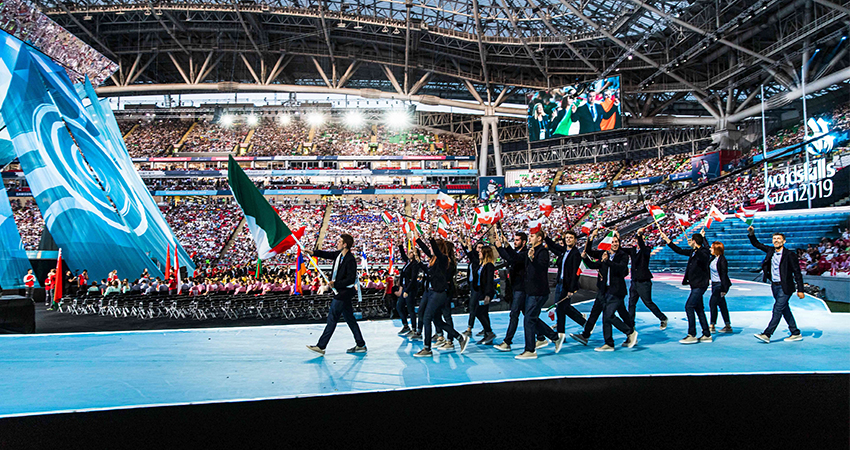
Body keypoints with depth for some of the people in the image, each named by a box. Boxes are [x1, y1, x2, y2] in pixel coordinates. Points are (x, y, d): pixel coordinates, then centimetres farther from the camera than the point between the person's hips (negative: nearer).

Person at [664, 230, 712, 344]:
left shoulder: (704, 252, -14)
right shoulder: (693, 252, 12)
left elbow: (703, 258, -37)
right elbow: (680, 251, 23)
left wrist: (695, 247, -49)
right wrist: (667, 240, 25)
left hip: (700, 285, -9)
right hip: (695, 285, 9)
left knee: (689, 306, -12)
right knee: (699, 309, 11)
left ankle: (692, 335, -9)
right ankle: (707, 335, 17)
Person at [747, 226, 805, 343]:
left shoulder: (789, 254, -11)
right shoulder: (771, 251, 6)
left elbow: (797, 273, -9)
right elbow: (757, 244, 16)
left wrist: (800, 290, -11)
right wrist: (751, 234, -2)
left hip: (785, 287, -7)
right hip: (774, 286, 7)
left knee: (777, 310, -9)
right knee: (785, 310, 14)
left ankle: (767, 335, -12)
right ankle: (796, 333, 25)